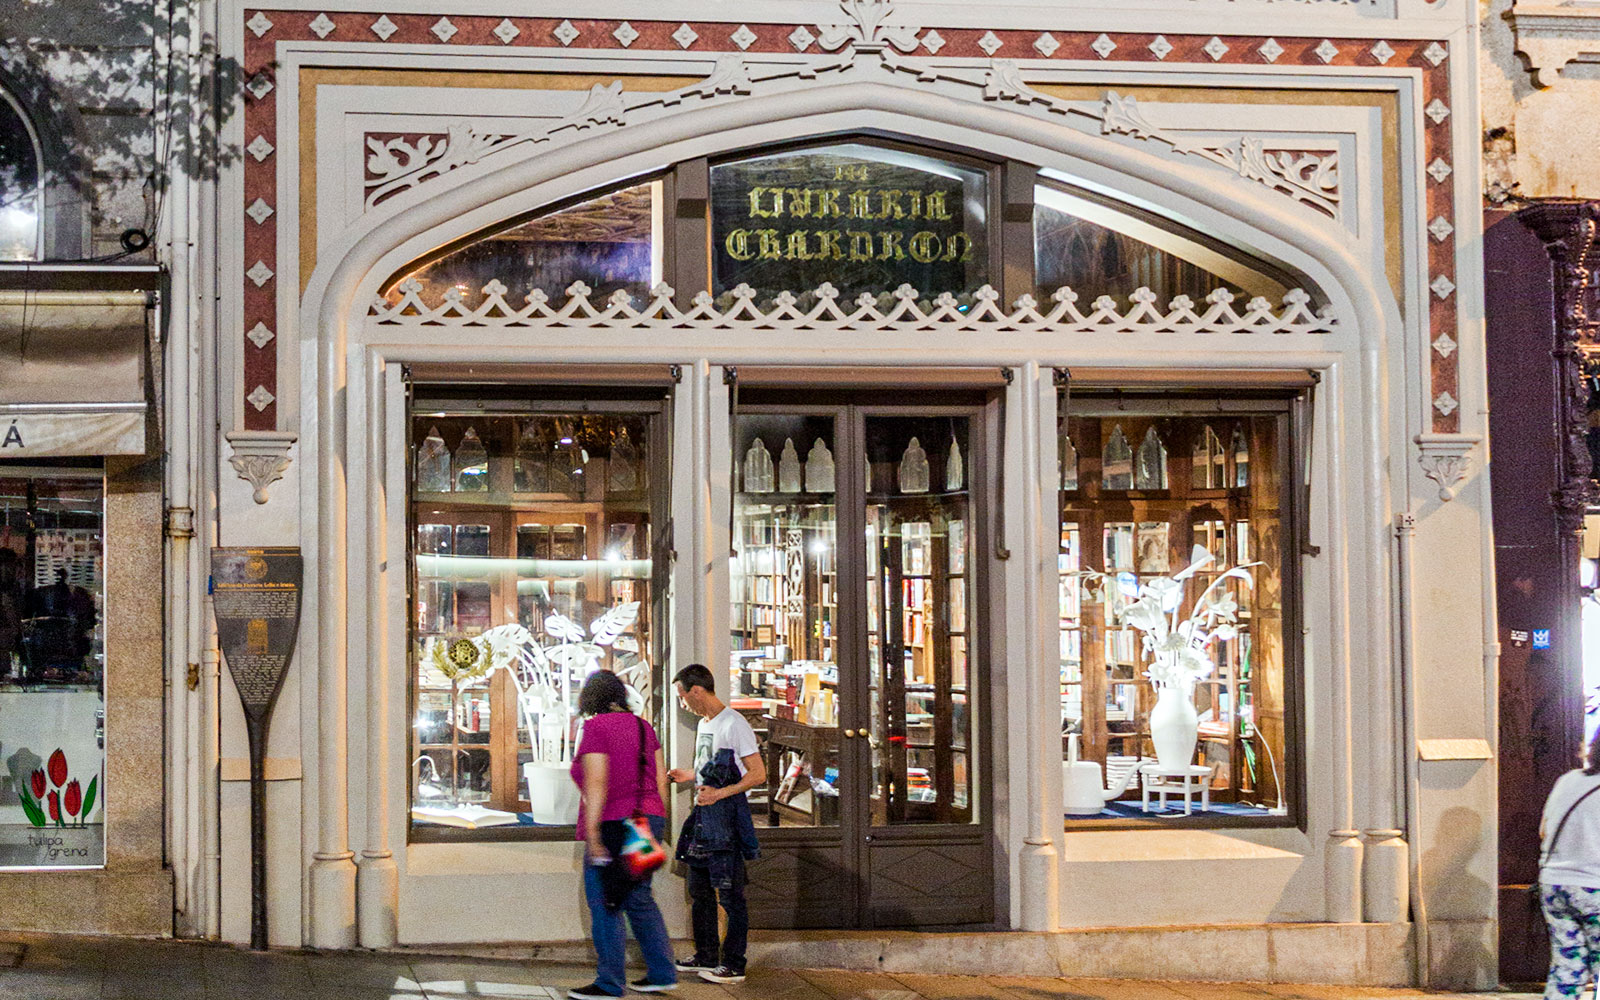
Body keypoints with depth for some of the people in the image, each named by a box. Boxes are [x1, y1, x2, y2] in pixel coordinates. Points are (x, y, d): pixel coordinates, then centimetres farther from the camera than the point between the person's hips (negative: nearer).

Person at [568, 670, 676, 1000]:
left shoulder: (595, 728, -9)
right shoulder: (642, 726, 12)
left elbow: (596, 783, -17)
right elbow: (661, 780, 12)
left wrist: (592, 834, -18)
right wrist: (656, 825, 18)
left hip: (613, 824, -8)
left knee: (603, 903, -1)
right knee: (639, 898, 17)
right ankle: (663, 973, 17)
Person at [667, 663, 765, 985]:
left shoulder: (734, 724, -13)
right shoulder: (704, 724, 17)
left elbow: (758, 773, -17)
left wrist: (720, 793, -23)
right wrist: (688, 776, 19)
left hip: (727, 815, -10)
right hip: (703, 813, 10)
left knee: (730, 893, -6)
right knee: (699, 889, 14)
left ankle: (734, 965, -3)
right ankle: (706, 956, 24)